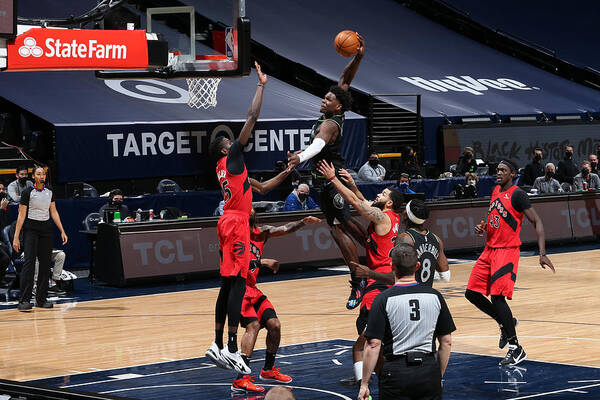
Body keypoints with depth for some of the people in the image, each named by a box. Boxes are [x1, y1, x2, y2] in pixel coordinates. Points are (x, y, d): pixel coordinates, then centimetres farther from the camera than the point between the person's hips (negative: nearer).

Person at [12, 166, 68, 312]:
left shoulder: (49, 192, 10)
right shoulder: (27, 192, -5)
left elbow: (54, 212, 15)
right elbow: (21, 215, -7)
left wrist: (62, 231, 9)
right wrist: (16, 237, -11)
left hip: (46, 230, 5)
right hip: (30, 230, -5)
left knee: (45, 264, 3)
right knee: (29, 262, -15)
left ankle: (41, 299, 11)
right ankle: (24, 300, -17)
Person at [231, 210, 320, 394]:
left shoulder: (261, 232, 11)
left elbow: (284, 229, 0)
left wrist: (302, 222, -17)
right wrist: (263, 262, -23)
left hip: (252, 289, 8)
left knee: (274, 325, 6)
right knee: (253, 325, -23)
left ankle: (268, 370, 28)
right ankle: (240, 381, -27)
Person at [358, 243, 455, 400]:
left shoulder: (383, 300, -6)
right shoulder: (435, 296, 3)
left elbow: (373, 345, -9)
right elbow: (446, 342, 7)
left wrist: (364, 384, -4)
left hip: (396, 372, -3)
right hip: (428, 370, 3)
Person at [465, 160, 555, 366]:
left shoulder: (517, 194, -12)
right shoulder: (495, 191, 13)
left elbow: (537, 222, -14)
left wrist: (542, 254, -22)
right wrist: (482, 228, 6)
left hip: (507, 251, -8)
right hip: (489, 250, 8)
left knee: (497, 296, -16)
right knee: (472, 293, 6)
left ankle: (516, 349, -8)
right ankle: (505, 323, 25)